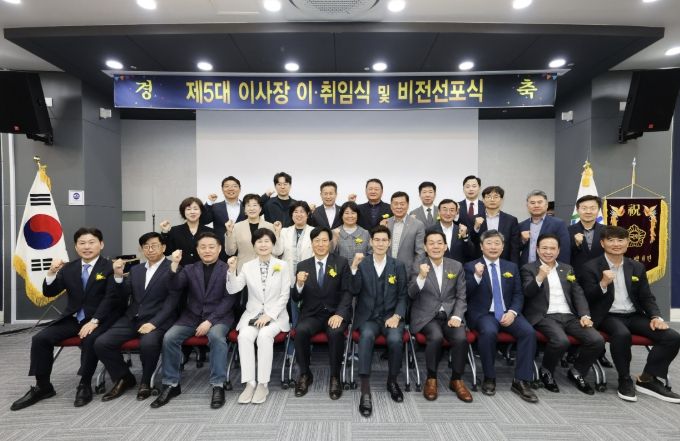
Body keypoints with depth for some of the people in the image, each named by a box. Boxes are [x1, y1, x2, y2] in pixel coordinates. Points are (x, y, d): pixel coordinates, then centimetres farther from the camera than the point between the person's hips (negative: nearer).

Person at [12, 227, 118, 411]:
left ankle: (84, 386, -12)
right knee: (40, 339, -12)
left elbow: (110, 298, -13)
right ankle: (42, 386, 6)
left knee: (89, 340, -32)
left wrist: (94, 321, -24)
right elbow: (49, 293, 5)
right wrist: (52, 272, -13)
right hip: (72, 319, 5)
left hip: (99, 319, -5)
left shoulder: (110, 267, -6)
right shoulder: (68, 268, 10)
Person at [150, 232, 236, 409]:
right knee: (169, 338, -19)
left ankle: (218, 386, -20)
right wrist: (174, 265, -17)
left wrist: (210, 321, -17)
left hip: (218, 316, -4)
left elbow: (229, 299, -7)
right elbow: (175, 287, -4)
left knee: (216, 336, -33)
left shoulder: (227, 269, 1)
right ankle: (171, 384, 0)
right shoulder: (189, 269, 13)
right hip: (191, 316, 4)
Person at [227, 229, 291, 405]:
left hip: (275, 314, -2)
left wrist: (269, 315, -14)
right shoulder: (247, 266, 7)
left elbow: (285, 295, -3)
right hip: (252, 313, 2)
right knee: (244, 336, -27)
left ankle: (263, 384, -18)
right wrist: (232, 270, -17)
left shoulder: (282, 266, 0)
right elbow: (232, 290, -1)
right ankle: (249, 382, -17)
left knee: (264, 336, -30)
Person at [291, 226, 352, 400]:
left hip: (335, 313, -1)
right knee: (301, 331, -28)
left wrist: (339, 314, -20)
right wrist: (299, 284, -16)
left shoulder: (341, 262, 2)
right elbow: (296, 298, 6)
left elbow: (347, 292, -4)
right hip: (312, 314, 2)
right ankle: (305, 374, -3)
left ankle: (335, 377, -9)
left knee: (335, 332, -32)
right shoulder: (303, 265, 8)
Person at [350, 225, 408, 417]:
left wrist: (396, 316, -10)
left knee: (395, 339, -28)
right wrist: (354, 267, -20)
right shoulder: (361, 263, 4)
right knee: (366, 335, -32)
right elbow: (354, 291, -7)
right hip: (368, 316, -1)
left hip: (391, 316, 1)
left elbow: (403, 296, 7)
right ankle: (365, 392, -27)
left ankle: (392, 381, 0)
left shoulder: (398, 266, 7)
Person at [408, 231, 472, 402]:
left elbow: (461, 296, 7)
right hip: (426, 315, -2)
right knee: (436, 337, -31)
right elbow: (411, 294, -8)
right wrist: (422, 277, -25)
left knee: (461, 338, -25)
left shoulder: (456, 266, 6)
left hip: (450, 314, 2)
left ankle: (456, 380, 0)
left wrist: (456, 316, -10)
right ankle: (431, 379, -6)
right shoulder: (417, 265, -1)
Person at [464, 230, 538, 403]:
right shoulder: (470, 267, 3)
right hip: (483, 314, -3)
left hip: (507, 313, 4)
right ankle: (489, 378, -12)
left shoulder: (512, 267, 15)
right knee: (489, 332, -34)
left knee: (529, 331, -23)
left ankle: (521, 381, -12)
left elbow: (518, 295, 10)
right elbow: (465, 294, -5)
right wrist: (477, 276, -21)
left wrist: (512, 312, -10)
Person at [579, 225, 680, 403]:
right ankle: (625, 380, -13)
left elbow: (647, 297, 13)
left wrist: (656, 317, -6)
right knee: (622, 334, -36)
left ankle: (647, 379, 1)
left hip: (634, 316, 6)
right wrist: (603, 284, -25)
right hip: (608, 316, -5)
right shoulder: (591, 267, -3)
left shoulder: (637, 267, 13)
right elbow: (588, 300, -7)